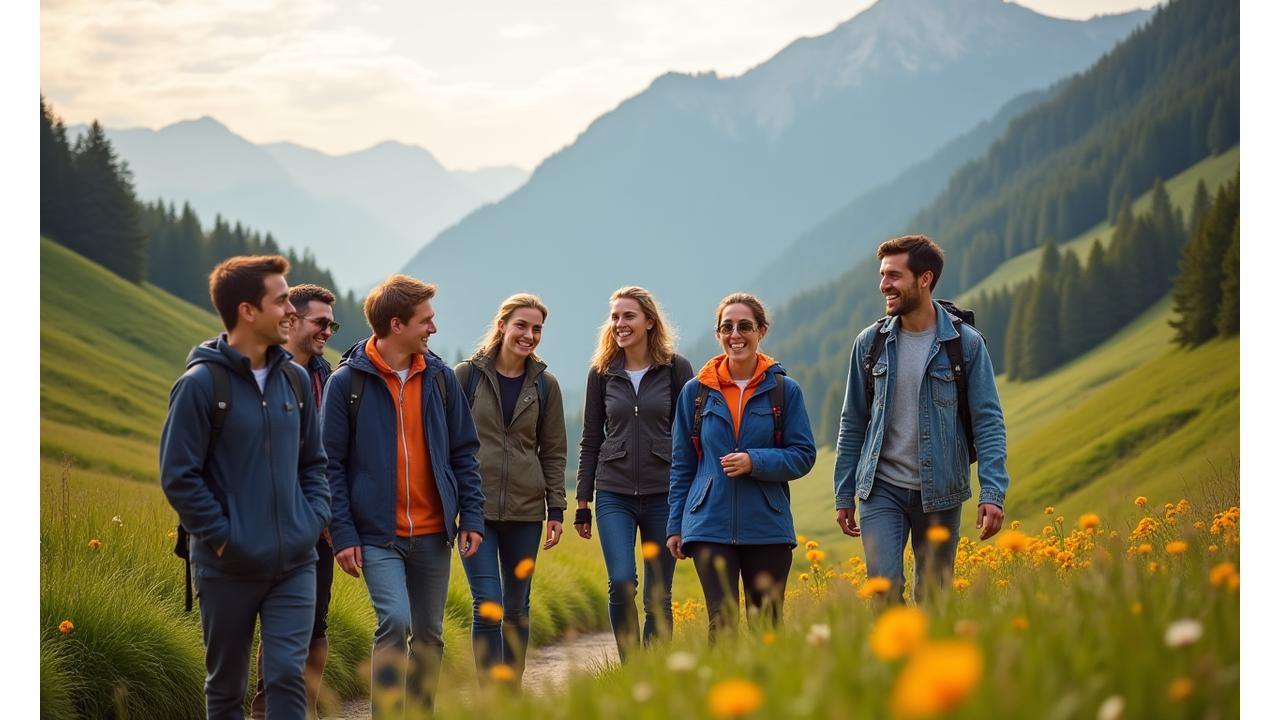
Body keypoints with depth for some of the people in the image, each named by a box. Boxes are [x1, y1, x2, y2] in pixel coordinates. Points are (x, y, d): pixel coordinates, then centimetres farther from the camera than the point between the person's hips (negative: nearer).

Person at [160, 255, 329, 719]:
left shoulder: (294, 379, 6)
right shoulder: (201, 383, -11)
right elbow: (178, 476, -12)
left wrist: (315, 519, 2)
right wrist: (222, 536, -14)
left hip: (294, 563, 4)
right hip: (227, 568, -3)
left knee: (287, 675, -7)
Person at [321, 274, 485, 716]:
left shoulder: (439, 378, 7)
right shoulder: (347, 382, -5)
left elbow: (464, 453, 11)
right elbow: (331, 463, -4)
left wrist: (472, 517, 2)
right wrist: (343, 535, -10)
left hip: (433, 534, 4)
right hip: (378, 534, -4)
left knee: (429, 635, 10)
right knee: (395, 621, -20)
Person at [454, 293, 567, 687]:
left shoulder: (544, 385, 7)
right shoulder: (466, 375, 0)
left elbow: (552, 452, 10)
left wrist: (556, 510, 4)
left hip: (525, 509, 3)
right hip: (477, 507, -3)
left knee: (517, 609, 10)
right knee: (487, 606, -11)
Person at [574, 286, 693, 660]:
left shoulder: (676, 369, 1)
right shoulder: (602, 372, 7)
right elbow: (591, 441, 11)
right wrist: (583, 502, 8)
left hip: (664, 494, -1)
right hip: (614, 493, 1)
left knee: (658, 598, 2)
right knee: (621, 584, -16)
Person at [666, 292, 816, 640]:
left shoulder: (785, 390, 2)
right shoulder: (696, 392, 6)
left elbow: (804, 455, 1)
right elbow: (681, 465, 12)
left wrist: (754, 462, -14)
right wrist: (675, 526, 9)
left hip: (767, 529, 0)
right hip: (710, 528, 0)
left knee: (766, 626, 6)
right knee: (722, 623, -11)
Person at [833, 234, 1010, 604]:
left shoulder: (965, 343, -4)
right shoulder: (870, 342, 2)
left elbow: (988, 421, -5)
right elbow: (853, 423, 10)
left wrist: (993, 492, -16)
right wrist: (844, 494, 9)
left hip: (940, 493, -1)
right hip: (882, 489, 1)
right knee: (885, 587, -15)